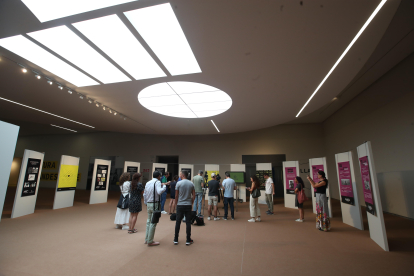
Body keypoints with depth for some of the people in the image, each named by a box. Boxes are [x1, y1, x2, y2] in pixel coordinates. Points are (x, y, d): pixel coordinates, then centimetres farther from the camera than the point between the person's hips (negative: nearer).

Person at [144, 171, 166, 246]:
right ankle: (150, 241, 8)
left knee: (149, 221, 18)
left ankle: (147, 239, 26)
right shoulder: (157, 182, -11)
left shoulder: (148, 183, 12)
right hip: (155, 204, -8)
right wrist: (164, 186, -13)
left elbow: (145, 194, 16)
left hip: (148, 204, 8)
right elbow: (159, 192, -28)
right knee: (153, 223, 0)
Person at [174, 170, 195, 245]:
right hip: (188, 205, 2)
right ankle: (188, 240, 14)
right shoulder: (191, 184, 1)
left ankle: (176, 240, 19)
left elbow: (176, 195, -2)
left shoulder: (179, 183, -8)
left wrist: (176, 203, 12)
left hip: (180, 205, -1)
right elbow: (194, 196, 3)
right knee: (188, 222, 8)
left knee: (178, 222, 9)